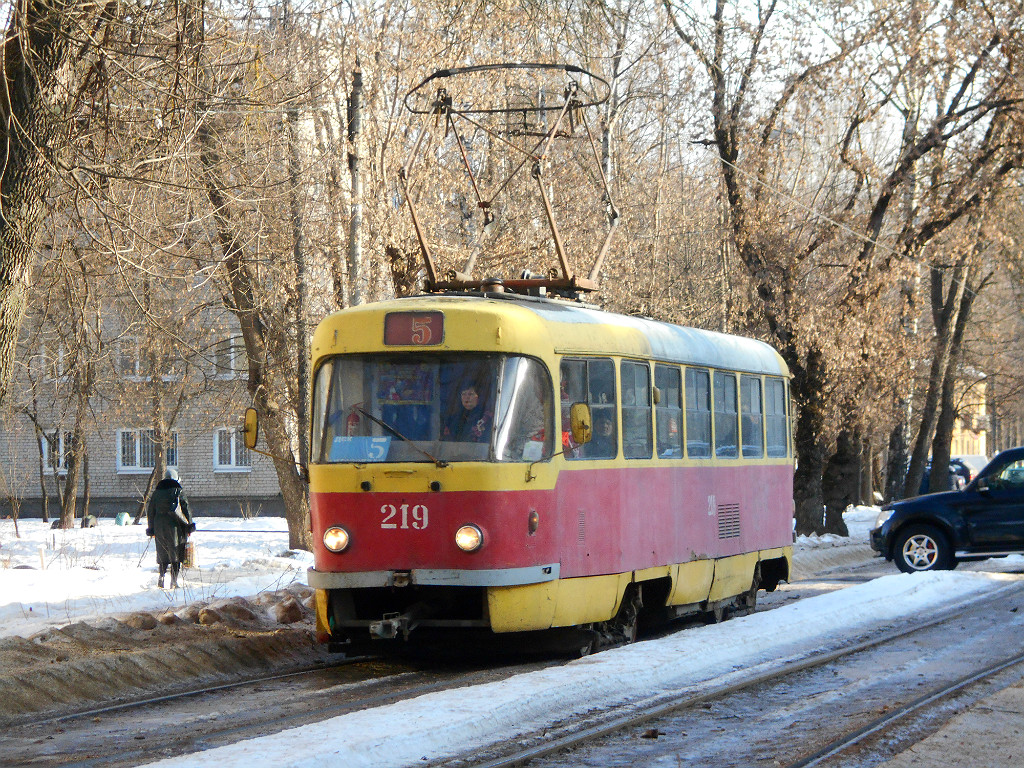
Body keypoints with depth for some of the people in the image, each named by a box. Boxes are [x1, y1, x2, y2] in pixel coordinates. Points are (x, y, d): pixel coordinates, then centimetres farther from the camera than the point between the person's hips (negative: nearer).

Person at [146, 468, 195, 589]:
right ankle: (174, 580, -1)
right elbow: (186, 510, -5)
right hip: (174, 525, -3)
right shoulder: (178, 492, -3)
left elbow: (150, 512, 11)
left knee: (163, 554, 14)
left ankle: (161, 575, -2)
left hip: (159, 526, 3)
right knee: (176, 553, 4)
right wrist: (189, 526, 2)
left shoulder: (156, 493, 8)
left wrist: (151, 529, 17)